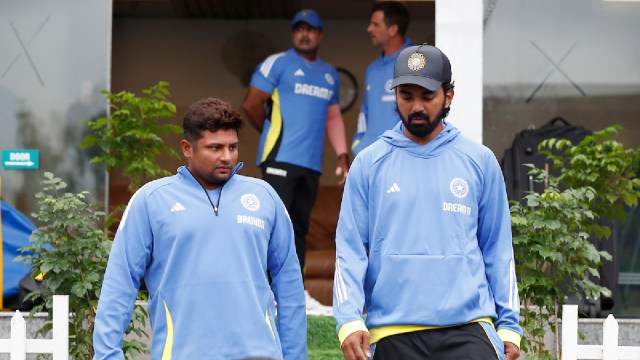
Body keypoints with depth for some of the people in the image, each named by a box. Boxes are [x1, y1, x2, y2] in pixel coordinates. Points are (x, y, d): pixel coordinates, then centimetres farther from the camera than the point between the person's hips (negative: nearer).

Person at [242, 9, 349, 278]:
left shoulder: (329, 74, 19)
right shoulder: (278, 63, 1)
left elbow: (333, 117, 22)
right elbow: (251, 104, -2)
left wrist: (342, 156, 12)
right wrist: (272, 133, 9)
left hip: (311, 164, 6)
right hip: (280, 158, -6)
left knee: (299, 229, 8)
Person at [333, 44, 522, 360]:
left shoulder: (480, 161, 8)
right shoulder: (368, 164, 7)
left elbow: (498, 248, 11)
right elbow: (350, 250, 4)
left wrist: (509, 324, 5)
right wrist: (349, 320, -9)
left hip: (468, 329, -1)